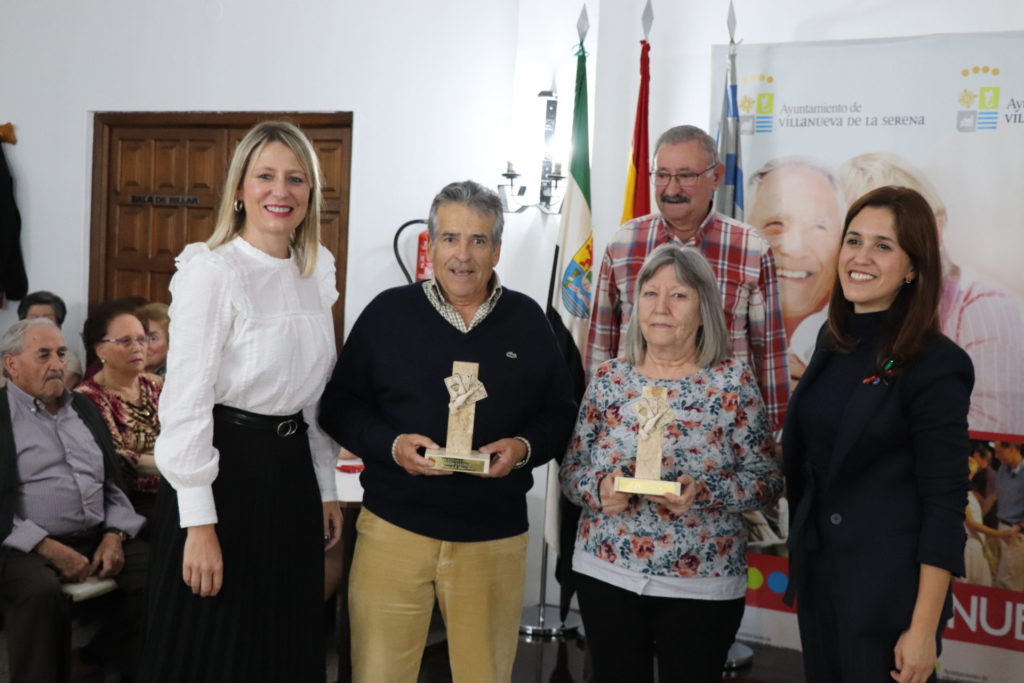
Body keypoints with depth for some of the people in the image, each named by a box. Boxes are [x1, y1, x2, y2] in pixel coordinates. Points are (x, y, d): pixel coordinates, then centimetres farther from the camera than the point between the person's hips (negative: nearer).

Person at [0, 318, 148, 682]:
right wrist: (50, 549, -17)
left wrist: (114, 537, -1)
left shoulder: (83, 406, 18)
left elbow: (113, 482, 17)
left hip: (99, 537, 6)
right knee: (41, 591, -36)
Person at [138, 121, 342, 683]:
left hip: (292, 472, 7)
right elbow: (185, 401, -16)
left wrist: (326, 491, 14)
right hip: (223, 470, -6)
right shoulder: (211, 271, -13)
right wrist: (200, 524, -18)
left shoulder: (316, 275, 8)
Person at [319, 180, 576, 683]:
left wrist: (525, 448, -12)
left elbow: (560, 413, 9)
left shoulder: (527, 320, 5)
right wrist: (390, 445, -15)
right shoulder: (388, 312, 0)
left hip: (495, 537, 1)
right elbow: (339, 405, 3)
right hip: (393, 528, -1)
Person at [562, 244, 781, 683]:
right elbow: (571, 467, 5)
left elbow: (767, 478, -6)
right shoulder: (608, 379, 1)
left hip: (702, 583, -2)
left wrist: (703, 493, -22)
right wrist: (598, 489, -16)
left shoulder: (734, 381, -6)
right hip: (607, 573, 2)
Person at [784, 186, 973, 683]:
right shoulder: (834, 340, 4)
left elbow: (945, 505, -16)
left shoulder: (936, 365, -16)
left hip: (888, 591, -6)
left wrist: (924, 629, -18)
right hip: (817, 575, 6)